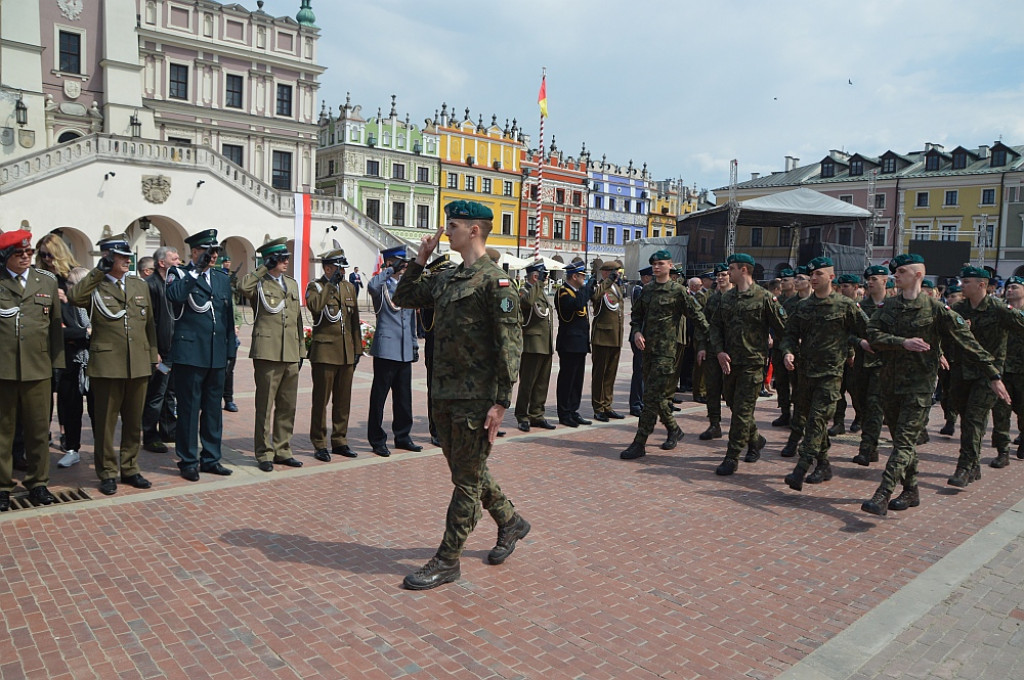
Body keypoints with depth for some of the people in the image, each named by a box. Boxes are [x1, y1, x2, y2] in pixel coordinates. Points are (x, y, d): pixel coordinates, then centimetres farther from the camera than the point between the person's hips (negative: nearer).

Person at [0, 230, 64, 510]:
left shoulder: (48, 281, 9)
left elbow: (55, 324, 9)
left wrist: (57, 362, 6)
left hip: (38, 368, 1)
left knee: (38, 429, 8)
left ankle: (38, 482, 22)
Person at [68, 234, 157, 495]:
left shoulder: (141, 286, 13)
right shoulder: (94, 287, -1)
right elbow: (74, 297, -25)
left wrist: (153, 357, 11)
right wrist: (99, 271, -20)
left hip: (138, 365, 4)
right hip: (107, 364, -4)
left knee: (134, 422, 12)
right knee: (106, 422, 4)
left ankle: (130, 469, 25)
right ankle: (107, 473, 17)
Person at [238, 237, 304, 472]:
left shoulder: (292, 284, 17)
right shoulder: (259, 283, -1)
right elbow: (242, 287, -27)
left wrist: (301, 350, 17)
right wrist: (263, 269, -13)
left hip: (291, 355, 6)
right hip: (267, 353, -6)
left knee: (287, 406, 11)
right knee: (265, 406, 1)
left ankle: (282, 450, 22)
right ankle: (264, 454, 11)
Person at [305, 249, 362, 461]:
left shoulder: (349, 287, 15)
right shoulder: (315, 286, 0)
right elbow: (314, 306, -24)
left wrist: (357, 349, 14)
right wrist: (330, 285, -17)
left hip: (347, 354, 5)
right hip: (325, 353, -5)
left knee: (343, 400, 9)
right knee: (321, 400, 0)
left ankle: (339, 441, 20)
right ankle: (319, 445, 9)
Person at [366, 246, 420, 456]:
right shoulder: (382, 285, -3)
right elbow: (371, 286, -30)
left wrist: (414, 344, 19)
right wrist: (392, 270, -23)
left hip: (405, 350, 7)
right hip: (386, 348, -6)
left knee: (404, 396, 11)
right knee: (379, 395, 0)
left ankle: (402, 436, 22)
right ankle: (377, 441, 8)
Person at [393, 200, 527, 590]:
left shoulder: (495, 282, -13)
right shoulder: (445, 279, 12)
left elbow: (510, 345, -17)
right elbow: (403, 298, 24)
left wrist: (501, 402, -20)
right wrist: (420, 261, 11)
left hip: (476, 398, -9)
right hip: (445, 393, 9)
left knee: (467, 479, 3)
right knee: (464, 469, 19)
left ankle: (447, 561, 13)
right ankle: (510, 522, 39)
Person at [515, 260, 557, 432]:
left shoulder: (541, 292, 19)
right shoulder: (524, 291, -8)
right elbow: (528, 301, -34)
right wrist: (537, 284, -22)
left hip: (546, 346, 9)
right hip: (533, 345, -9)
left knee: (542, 383, 11)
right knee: (527, 383, -3)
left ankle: (537, 415, 18)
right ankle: (522, 417, 5)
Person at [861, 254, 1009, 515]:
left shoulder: (936, 309, -6)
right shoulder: (887, 306, 7)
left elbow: (967, 342, -4)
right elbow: (873, 334, -7)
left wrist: (993, 375, -5)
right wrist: (903, 343, -22)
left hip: (919, 384, -5)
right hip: (890, 383, 5)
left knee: (904, 441, -10)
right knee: (902, 439, 14)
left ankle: (882, 496, -16)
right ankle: (911, 491, 26)